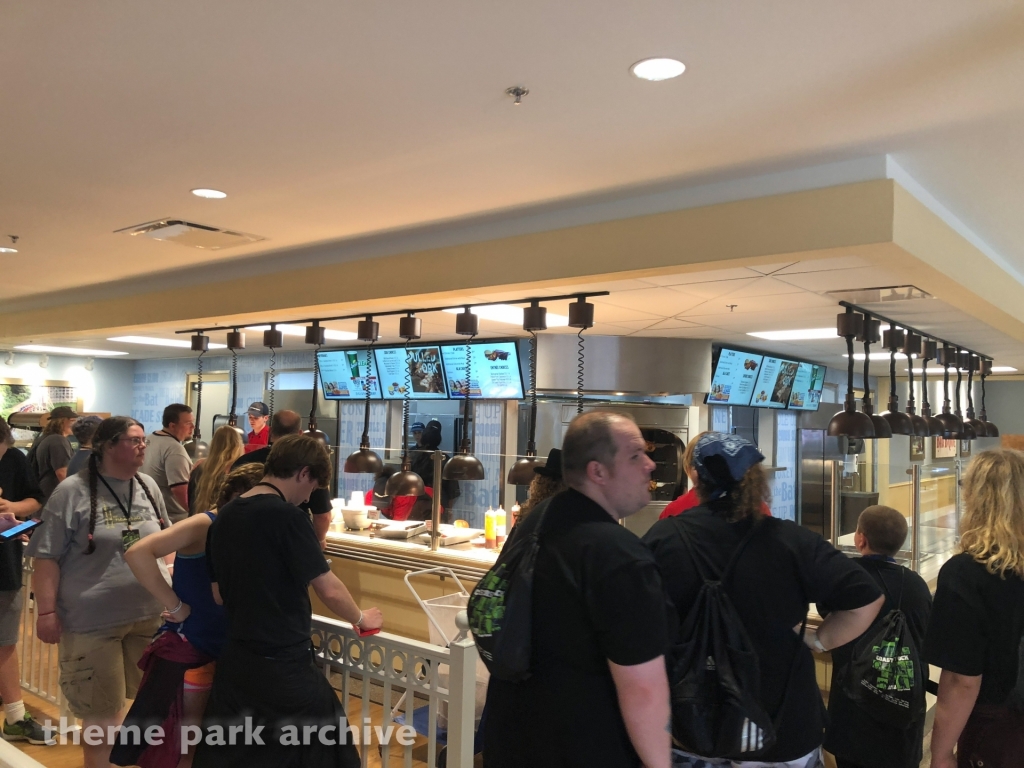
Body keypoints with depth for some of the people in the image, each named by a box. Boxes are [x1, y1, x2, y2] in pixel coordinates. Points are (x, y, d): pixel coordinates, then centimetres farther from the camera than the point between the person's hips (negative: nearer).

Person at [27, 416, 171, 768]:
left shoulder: (148, 487, 6)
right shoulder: (73, 491, -9)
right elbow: (47, 557, -9)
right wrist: (46, 612, -11)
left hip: (150, 613, 5)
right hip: (95, 619, -5)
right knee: (102, 709, 6)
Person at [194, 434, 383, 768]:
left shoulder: (224, 517, 3)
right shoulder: (286, 515, -19)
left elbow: (218, 592, 11)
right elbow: (329, 590, -17)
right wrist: (361, 619, 1)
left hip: (235, 660, 7)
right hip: (283, 665, -7)